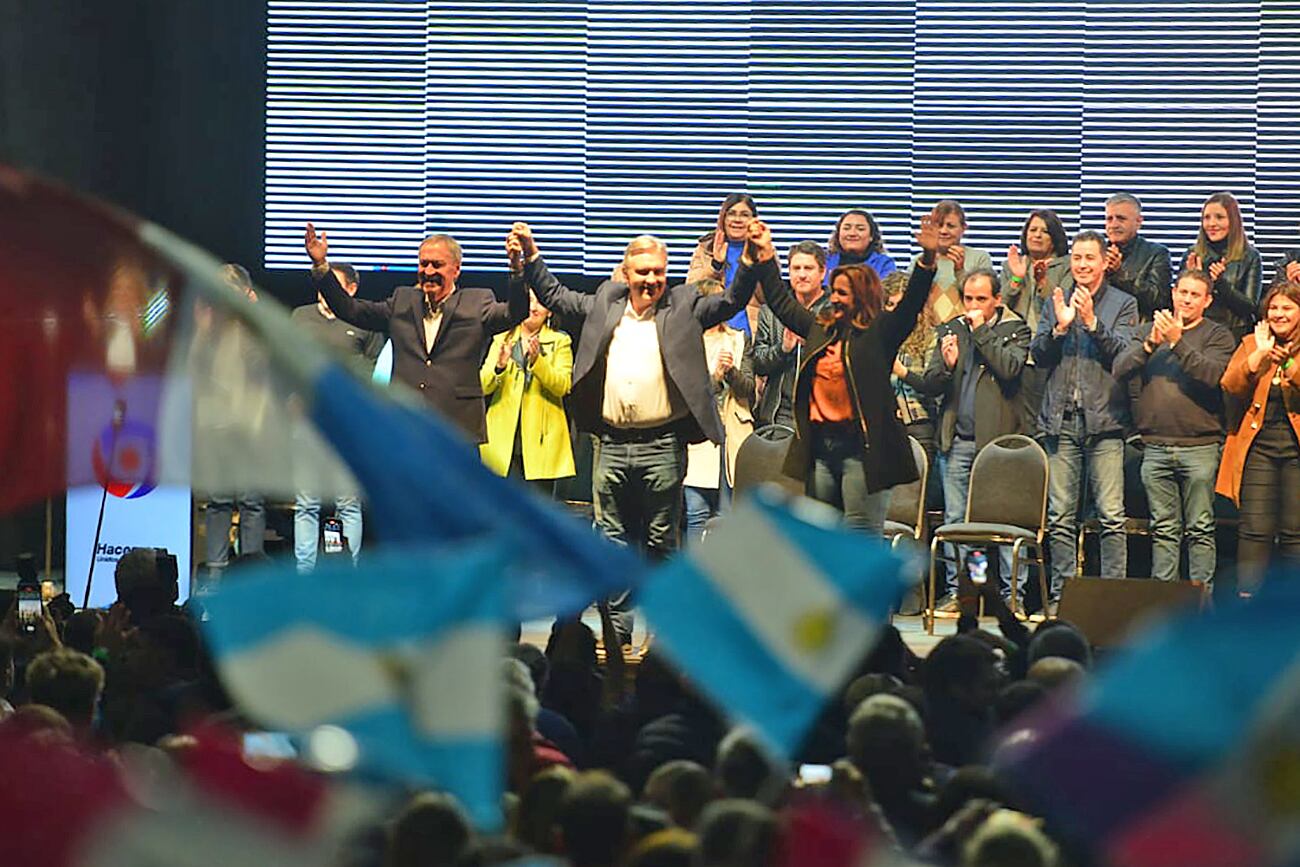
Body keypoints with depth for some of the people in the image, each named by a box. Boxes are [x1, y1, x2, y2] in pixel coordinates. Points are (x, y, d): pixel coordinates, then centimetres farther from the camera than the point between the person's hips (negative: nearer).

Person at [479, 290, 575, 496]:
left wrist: (537, 361, -21)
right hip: (504, 438, 2)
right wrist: (499, 367, -17)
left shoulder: (560, 342, 7)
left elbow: (563, 386, -6)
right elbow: (483, 386, 4)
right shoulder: (501, 340, 13)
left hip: (541, 441, -2)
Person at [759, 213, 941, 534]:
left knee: (861, 539, -8)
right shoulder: (819, 327, 15)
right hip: (819, 445, 7)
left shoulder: (879, 333, -2)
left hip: (861, 447, -7)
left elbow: (911, 303, -15)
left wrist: (927, 259, -29)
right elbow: (781, 303, 28)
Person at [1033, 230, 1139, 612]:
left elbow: (1123, 354, -5)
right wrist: (1059, 327, -10)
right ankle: (1060, 594, 7)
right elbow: (1037, 355, 7)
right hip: (1061, 420, 3)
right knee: (1060, 517, 2)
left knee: (1111, 516, -7)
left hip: (1104, 421, -3)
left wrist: (1092, 322, -16)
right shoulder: (1055, 303, 15)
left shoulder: (1123, 304, 7)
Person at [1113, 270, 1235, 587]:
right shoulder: (1152, 329, 15)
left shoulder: (1217, 336, 5)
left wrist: (1177, 343, -17)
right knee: (1164, 530, 5)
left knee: (1200, 530, -2)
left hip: (1199, 445, -3)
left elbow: (1212, 374, -13)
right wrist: (1150, 344, -11)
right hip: (1155, 446, 3)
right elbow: (1120, 370, 4)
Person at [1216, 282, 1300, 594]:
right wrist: (1260, 353, -9)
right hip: (1257, 444, 1)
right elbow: (1231, 385, -1)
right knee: (1255, 527, -4)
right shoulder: (1251, 343, 13)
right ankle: (1247, 597, -3)